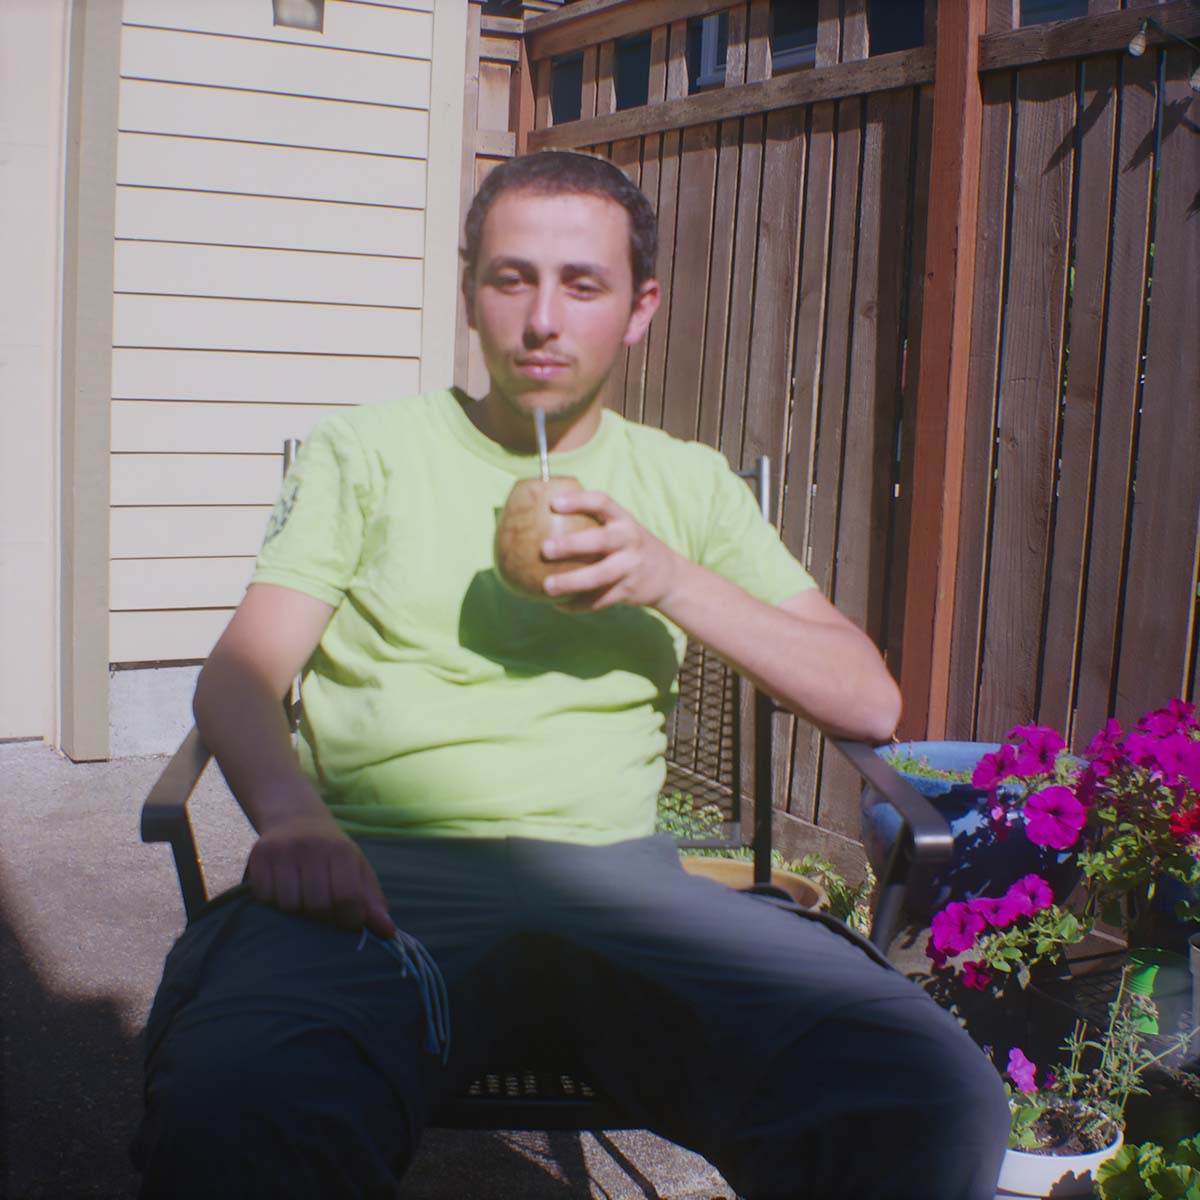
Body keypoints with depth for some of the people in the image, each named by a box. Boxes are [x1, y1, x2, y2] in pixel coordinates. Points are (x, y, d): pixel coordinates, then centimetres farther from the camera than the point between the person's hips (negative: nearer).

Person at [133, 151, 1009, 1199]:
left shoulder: (686, 482, 21)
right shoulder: (364, 455, 17)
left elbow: (869, 701, 13)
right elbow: (240, 676, 4)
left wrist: (670, 580, -3)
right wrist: (291, 812, -19)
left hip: (613, 874, 2)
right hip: (387, 869, -1)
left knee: (931, 1103, -27)